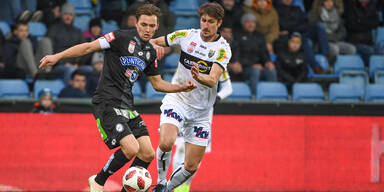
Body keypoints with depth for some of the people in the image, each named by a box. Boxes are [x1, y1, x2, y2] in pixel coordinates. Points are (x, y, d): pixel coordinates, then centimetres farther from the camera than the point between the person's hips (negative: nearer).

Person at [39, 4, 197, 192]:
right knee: (131, 148, -21)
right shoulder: (122, 37, -9)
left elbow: (157, 84, 24)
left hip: (127, 106, 8)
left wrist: (181, 87, 9)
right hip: (107, 104, -8)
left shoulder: (150, 52, 13)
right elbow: (89, 47, -12)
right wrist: (57, 56, -19)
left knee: (148, 153, -2)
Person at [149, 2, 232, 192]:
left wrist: (199, 77, -45)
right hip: (177, 100, -1)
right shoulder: (186, 35, -3)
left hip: (201, 112, 1)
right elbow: (152, 42, 7)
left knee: (191, 167, 1)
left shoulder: (223, 49, -9)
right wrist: (155, 46, -18)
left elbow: (213, 80, -23)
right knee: (166, 143, -29)